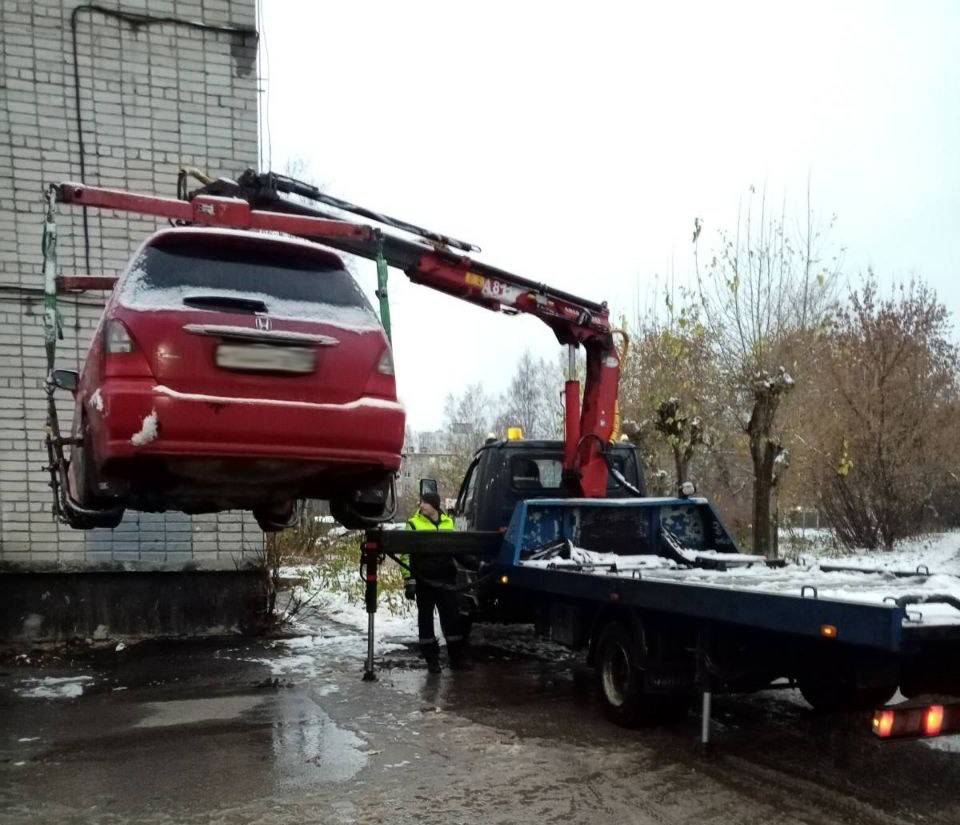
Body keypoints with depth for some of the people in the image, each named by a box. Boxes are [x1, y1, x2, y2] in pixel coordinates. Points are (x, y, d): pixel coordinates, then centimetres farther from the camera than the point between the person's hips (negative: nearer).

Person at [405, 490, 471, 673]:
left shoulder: (448, 522, 10)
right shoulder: (414, 523, -2)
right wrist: (410, 580, -12)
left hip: (445, 579, 3)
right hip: (424, 580, -3)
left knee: (452, 617, 6)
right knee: (425, 619, 5)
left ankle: (457, 657, 16)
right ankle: (431, 660, 13)